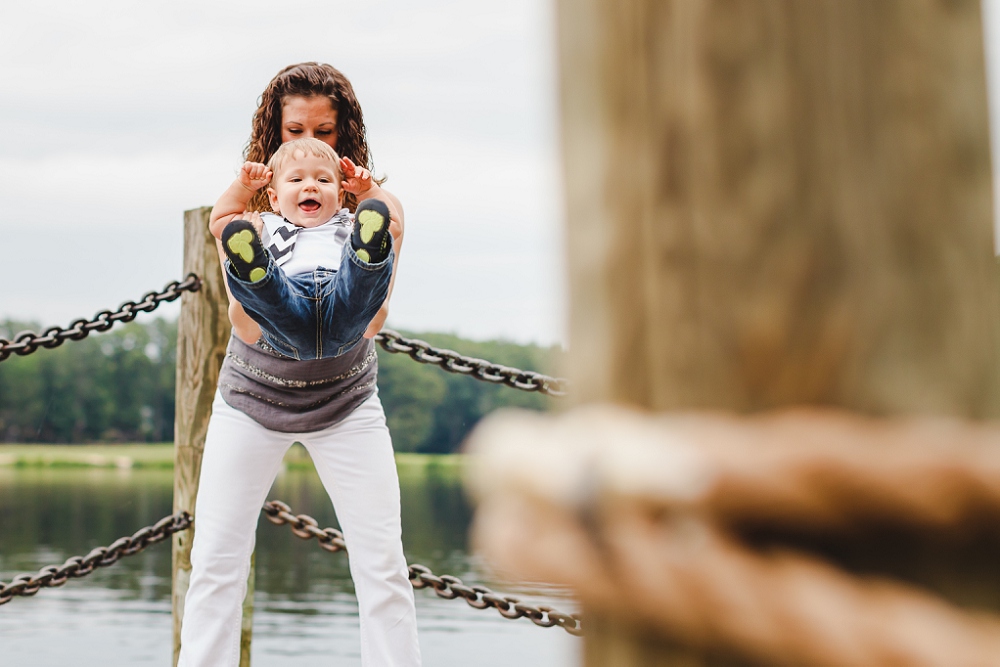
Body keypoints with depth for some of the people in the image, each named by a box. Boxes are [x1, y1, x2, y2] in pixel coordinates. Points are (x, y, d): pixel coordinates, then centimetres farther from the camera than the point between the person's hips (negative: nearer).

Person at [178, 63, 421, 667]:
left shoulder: (378, 206, -9)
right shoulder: (250, 206, -9)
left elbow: (370, 322, -19)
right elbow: (247, 326, -19)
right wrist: (256, 216, -29)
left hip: (345, 402, 0)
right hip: (252, 396, 1)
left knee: (383, 566, -4)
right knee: (215, 563, 0)